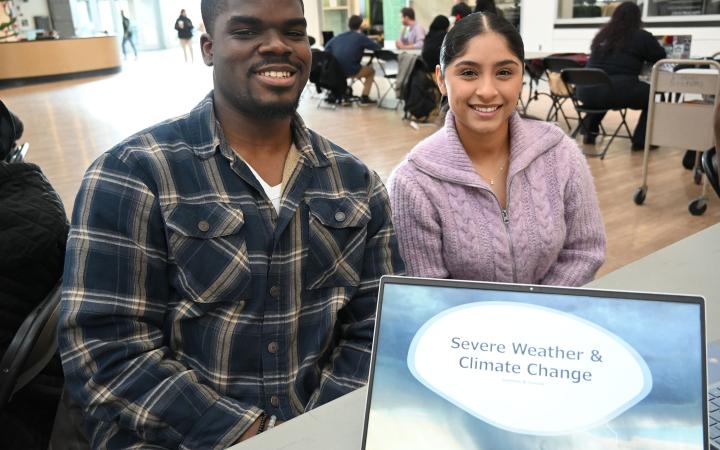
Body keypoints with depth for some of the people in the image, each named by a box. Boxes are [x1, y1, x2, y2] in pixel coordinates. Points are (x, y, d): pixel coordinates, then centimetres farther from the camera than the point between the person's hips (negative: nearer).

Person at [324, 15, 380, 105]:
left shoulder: (338, 36, 13)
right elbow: (377, 47, 7)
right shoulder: (360, 37, 1)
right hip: (350, 71, -5)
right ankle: (364, 98, 17)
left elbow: (327, 49, 15)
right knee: (371, 70, 23)